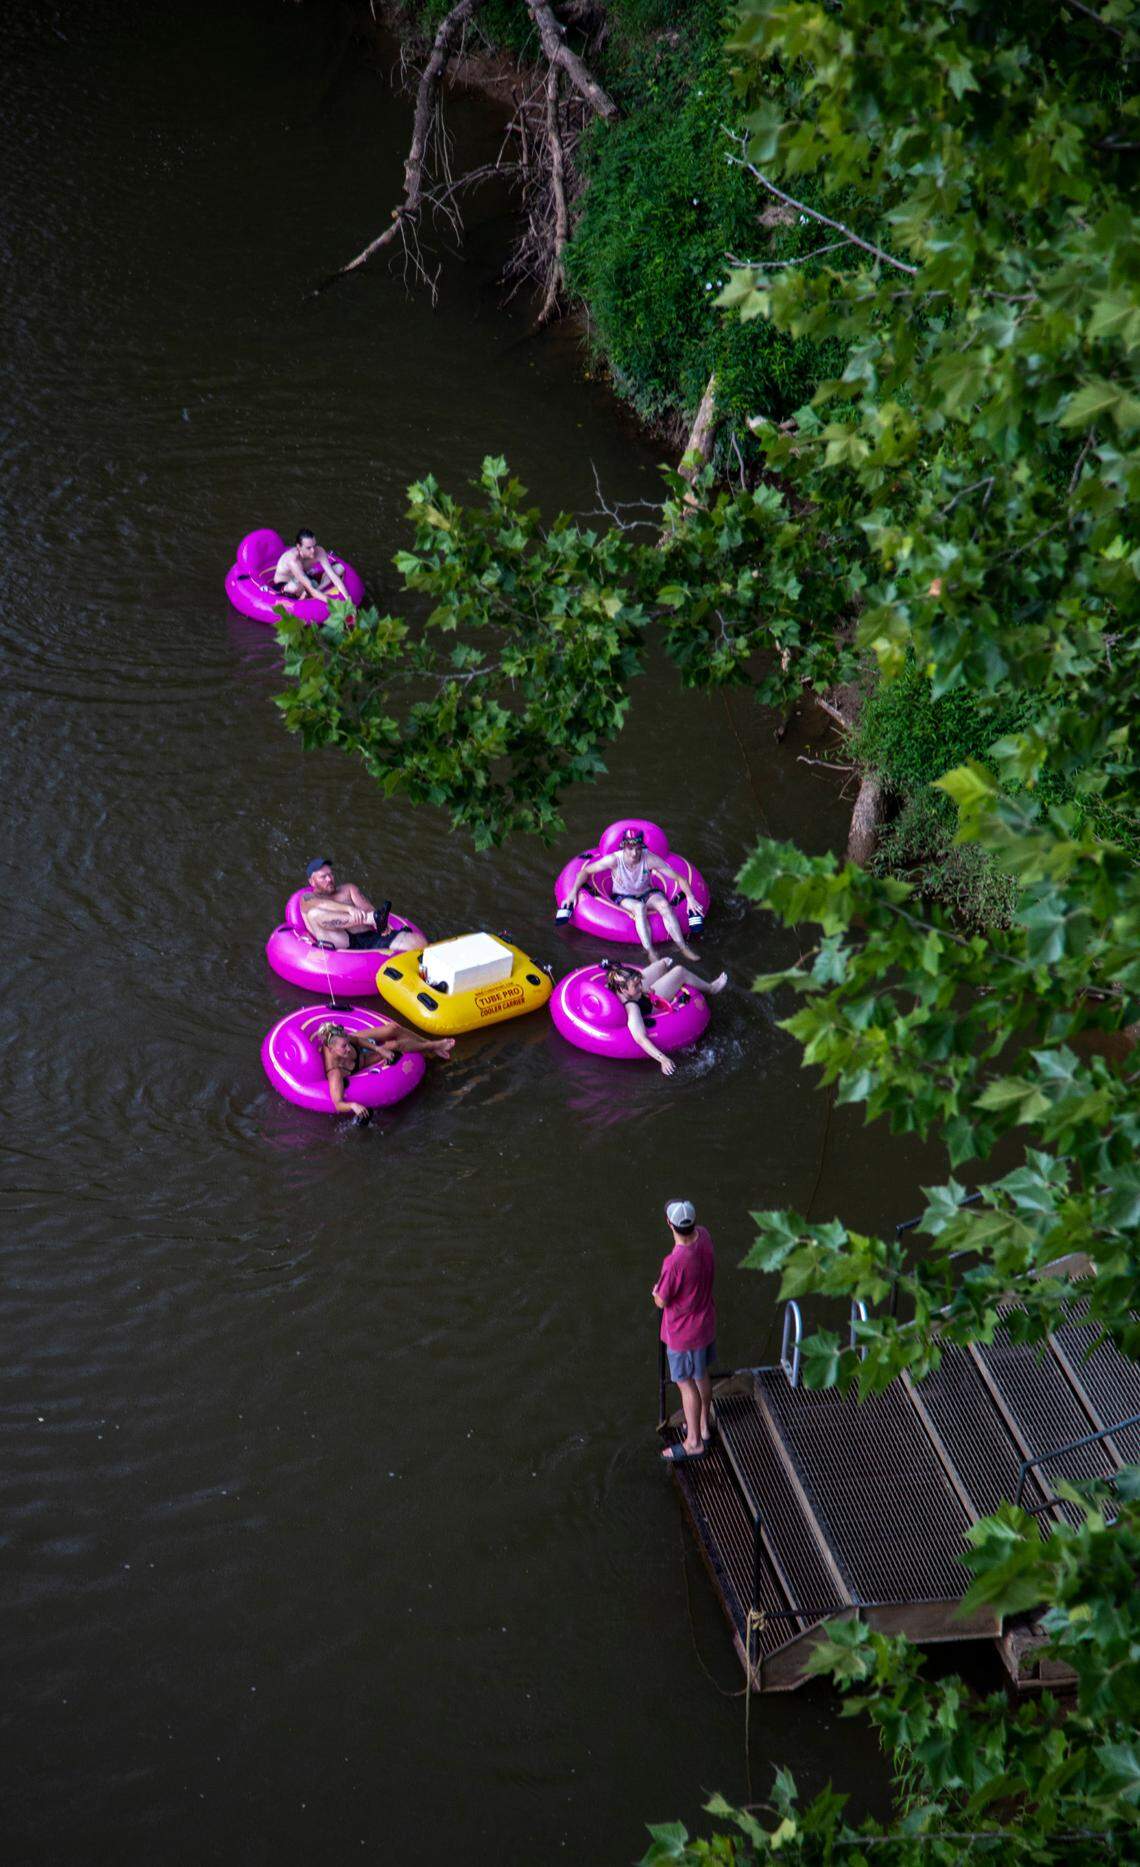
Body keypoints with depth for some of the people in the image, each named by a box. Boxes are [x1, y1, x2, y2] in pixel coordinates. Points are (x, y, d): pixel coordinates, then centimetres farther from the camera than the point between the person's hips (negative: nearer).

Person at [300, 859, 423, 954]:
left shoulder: (348, 889, 29)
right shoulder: (307, 898, 15)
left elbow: (368, 909, 13)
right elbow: (320, 904, -10)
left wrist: (382, 925, -10)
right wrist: (348, 909, -28)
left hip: (368, 937, 3)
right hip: (343, 943, -3)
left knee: (417, 941, -16)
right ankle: (373, 918, -37)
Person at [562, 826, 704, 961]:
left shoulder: (650, 859, -24)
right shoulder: (614, 860, -25)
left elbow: (679, 878, -17)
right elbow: (586, 871, -11)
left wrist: (690, 898, -28)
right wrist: (574, 891, -22)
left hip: (647, 894, 1)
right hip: (623, 898, -1)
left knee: (664, 905, -30)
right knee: (639, 907, -35)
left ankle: (683, 947, -29)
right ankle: (650, 952, -42)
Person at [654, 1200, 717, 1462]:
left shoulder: (675, 1263, -38)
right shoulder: (703, 1236, -14)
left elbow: (661, 1301, -22)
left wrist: (656, 1290, -2)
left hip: (684, 1332, -7)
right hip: (706, 1321, 7)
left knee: (686, 1384, 11)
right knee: (702, 1375, 25)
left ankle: (694, 1441, 26)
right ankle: (704, 1425, 44)